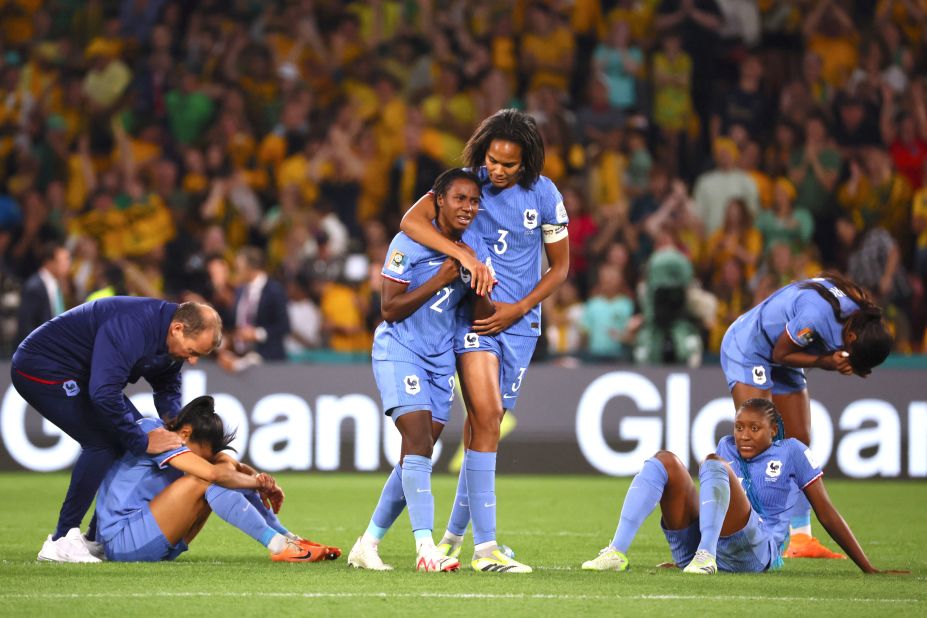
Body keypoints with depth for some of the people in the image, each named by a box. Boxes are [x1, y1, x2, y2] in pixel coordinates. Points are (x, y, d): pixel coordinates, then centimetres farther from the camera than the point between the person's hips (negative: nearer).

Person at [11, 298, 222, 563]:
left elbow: (167, 387, 13)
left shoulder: (173, 341, -3)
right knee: (101, 442, -22)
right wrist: (143, 441, -31)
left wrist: (175, 429, -8)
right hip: (41, 369, -10)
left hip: (79, 373, 10)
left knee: (131, 438, 5)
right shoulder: (132, 329, -34)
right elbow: (104, 394, -41)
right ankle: (61, 541, -16)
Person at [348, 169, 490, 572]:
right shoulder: (409, 243, -13)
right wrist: (439, 279, -22)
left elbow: (486, 316, 3)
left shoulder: (476, 248, 4)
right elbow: (390, 309, -15)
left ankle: (368, 544, 16)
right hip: (399, 352, -6)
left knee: (417, 458, 5)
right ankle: (425, 548, -27)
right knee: (419, 445, -20)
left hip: (441, 358, 6)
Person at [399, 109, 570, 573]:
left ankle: (455, 532, 26)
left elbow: (560, 266, 6)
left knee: (486, 422, 9)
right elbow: (412, 221, -19)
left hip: (518, 320, 3)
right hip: (472, 312, -3)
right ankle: (484, 547, -21)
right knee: (486, 414, -18)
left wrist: (519, 308, -8)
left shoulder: (544, 196, -3)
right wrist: (466, 257, -29)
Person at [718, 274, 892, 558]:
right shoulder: (817, 314, -38)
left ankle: (800, 538, 5)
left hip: (780, 360, 8)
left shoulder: (862, 315, -13)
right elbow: (781, 354, -23)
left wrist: (842, 363, -22)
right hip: (746, 350, -8)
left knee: (799, 442, 3)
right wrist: (826, 361, -31)